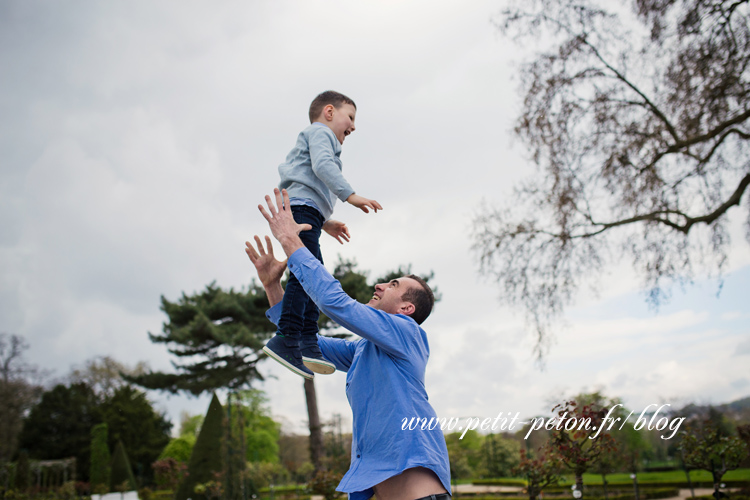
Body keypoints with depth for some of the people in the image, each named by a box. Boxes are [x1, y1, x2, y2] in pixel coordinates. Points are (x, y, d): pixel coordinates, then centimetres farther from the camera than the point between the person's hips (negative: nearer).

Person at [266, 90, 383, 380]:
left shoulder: (313, 140, 37)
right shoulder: (320, 132, 8)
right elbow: (322, 165, -13)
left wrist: (325, 222, 28)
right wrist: (350, 195, -21)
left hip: (305, 213, 10)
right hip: (302, 207, -10)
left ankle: (308, 342, -5)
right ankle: (287, 339, -28)